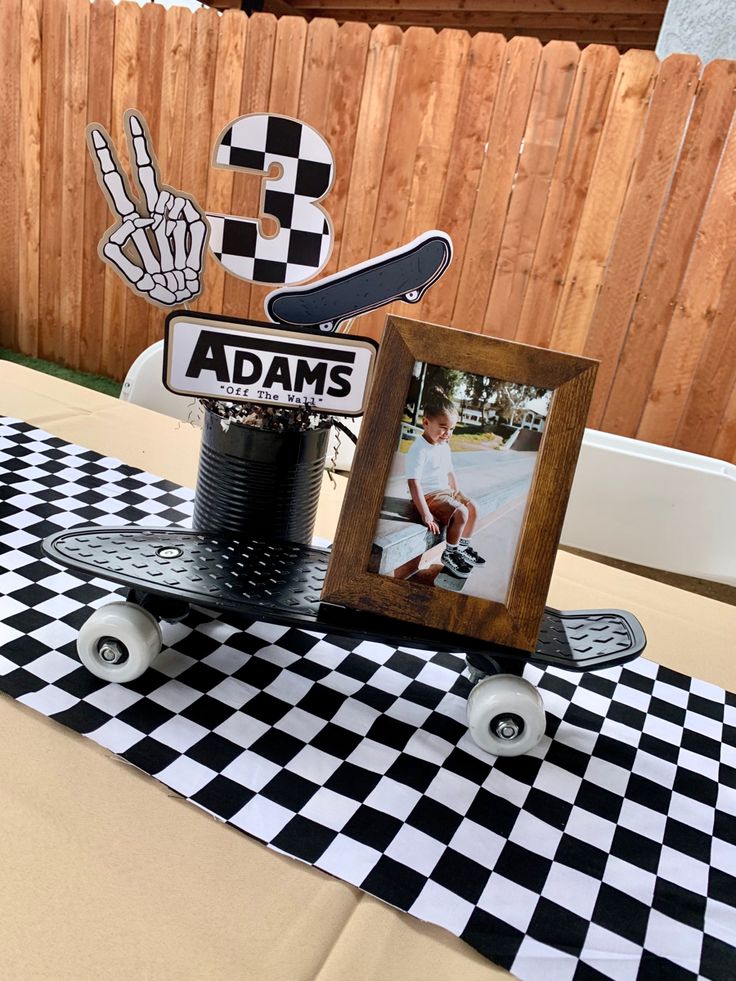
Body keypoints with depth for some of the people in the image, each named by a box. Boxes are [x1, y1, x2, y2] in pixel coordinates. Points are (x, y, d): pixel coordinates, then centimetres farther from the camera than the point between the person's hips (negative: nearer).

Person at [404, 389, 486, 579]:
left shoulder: (444, 446, 6)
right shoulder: (419, 450, -23)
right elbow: (414, 484, -27)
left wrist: (458, 493, 14)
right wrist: (426, 515, -29)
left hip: (445, 491, 9)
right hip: (429, 495, -9)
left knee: (472, 507, 6)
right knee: (460, 513, -22)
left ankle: (463, 545, 25)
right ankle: (450, 554, -3)